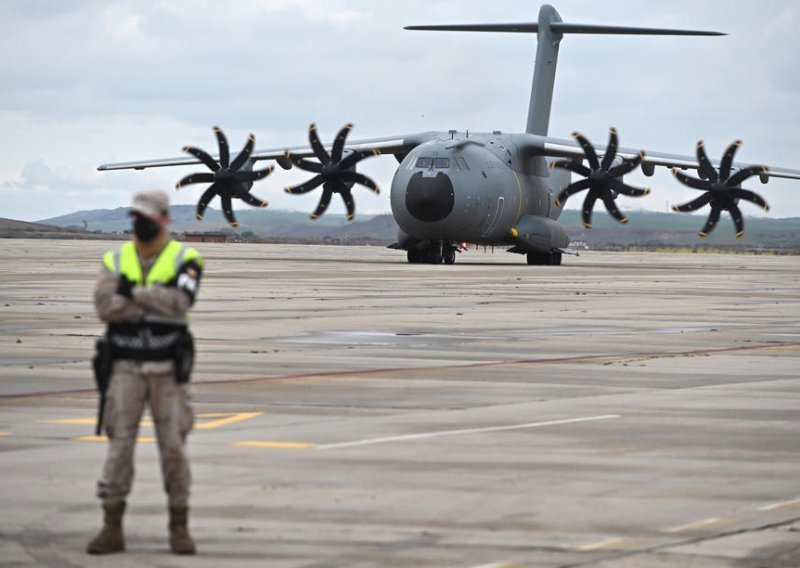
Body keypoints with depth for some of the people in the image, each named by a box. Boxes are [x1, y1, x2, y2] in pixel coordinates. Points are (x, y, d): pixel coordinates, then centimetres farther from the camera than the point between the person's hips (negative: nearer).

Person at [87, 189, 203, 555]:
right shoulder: (115, 260, 4)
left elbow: (179, 302, -22)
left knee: (173, 447, -1)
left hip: (168, 370, -1)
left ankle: (179, 528, 9)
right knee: (119, 445, -3)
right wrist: (156, 304, -19)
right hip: (126, 369, 2)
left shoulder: (185, 260, -3)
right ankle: (112, 530, 0)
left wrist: (135, 293, -17)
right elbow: (105, 307, -13)